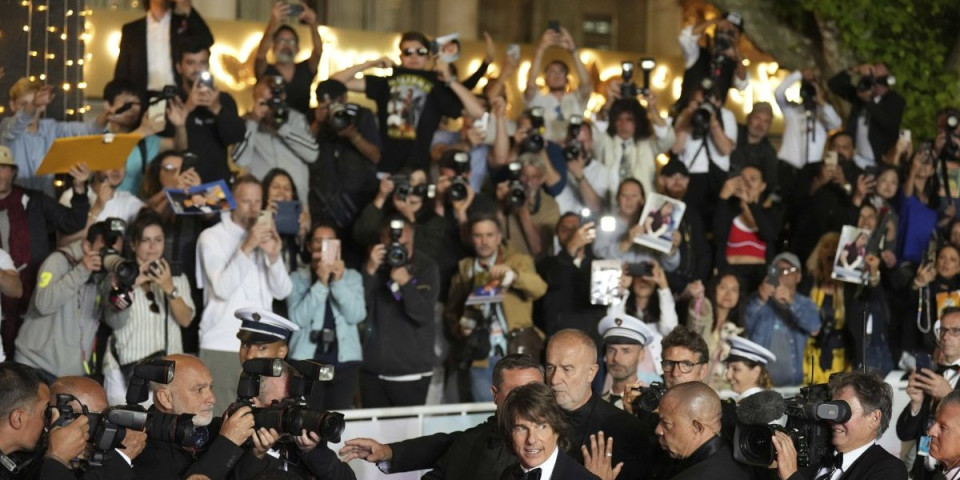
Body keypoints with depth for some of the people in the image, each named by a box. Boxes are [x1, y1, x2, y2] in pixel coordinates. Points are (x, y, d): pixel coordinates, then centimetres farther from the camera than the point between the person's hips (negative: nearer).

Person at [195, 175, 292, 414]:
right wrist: (247, 248, -19)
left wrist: (273, 255, -10)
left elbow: (282, 291, 6)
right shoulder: (212, 237, 1)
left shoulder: (265, 237, 16)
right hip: (221, 346, -4)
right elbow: (222, 288, -13)